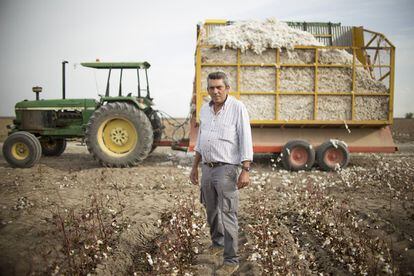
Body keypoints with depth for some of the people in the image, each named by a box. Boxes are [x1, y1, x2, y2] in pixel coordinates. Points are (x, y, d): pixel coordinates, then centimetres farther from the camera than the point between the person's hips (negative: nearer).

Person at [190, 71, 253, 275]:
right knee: (211, 211, 18)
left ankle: (231, 260, 3)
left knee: (227, 215, -6)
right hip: (207, 168, 7)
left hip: (227, 168, -6)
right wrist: (195, 167, 17)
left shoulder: (238, 108, -10)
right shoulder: (204, 109, 9)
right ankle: (217, 242, 40)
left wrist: (245, 170, -18)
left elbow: (245, 141, -13)